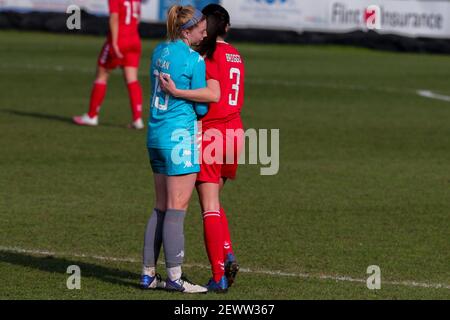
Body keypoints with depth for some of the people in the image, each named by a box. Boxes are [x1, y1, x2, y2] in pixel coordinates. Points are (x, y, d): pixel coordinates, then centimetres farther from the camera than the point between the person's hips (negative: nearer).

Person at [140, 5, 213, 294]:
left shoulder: (160, 51, 10)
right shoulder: (194, 60, -13)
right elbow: (202, 107, -8)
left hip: (157, 135, 8)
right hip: (181, 137, -8)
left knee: (162, 208, 13)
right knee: (177, 209, -5)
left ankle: (149, 273, 13)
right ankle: (175, 276, -3)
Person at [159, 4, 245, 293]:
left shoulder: (208, 54, -11)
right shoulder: (236, 56, 11)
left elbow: (213, 93, -22)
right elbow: (235, 98, 11)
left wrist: (177, 92, -25)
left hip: (211, 132, -7)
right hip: (235, 131, 7)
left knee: (210, 206, -1)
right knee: (214, 200, 20)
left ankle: (219, 277, -4)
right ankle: (228, 255, 1)